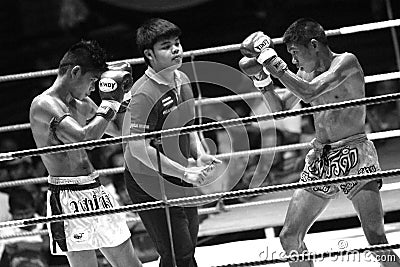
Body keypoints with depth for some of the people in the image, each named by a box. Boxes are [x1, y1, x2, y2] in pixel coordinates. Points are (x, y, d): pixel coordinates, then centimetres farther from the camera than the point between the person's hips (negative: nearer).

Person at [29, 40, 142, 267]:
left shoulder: (83, 104, 13)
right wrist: (110, 103, -14)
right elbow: (84, 137, -26)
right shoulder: (44, 105, -13)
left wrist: (120, 95, 11)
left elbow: (119, 131, 25)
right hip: (69, 198, -8)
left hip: (95, 190, 8)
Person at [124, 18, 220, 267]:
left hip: (180, 181, 8)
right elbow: (139, 148, -27)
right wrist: (184, 172, -27)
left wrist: (200, 155, 0)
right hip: (150, 183, -8)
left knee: (188, 247, 17)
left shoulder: (182, 80, 4)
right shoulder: (143, 94, -23)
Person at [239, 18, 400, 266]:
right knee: (289, 237, 4)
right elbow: (281, 108, 20)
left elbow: (309, 92, -23)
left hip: (355, 156, -7)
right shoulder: (306, 73, 11)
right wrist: (262, 77, 6)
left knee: (377, 240, -14)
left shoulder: (346, 62, -10)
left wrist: (273, 61, -18)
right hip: (319, 160, 7)